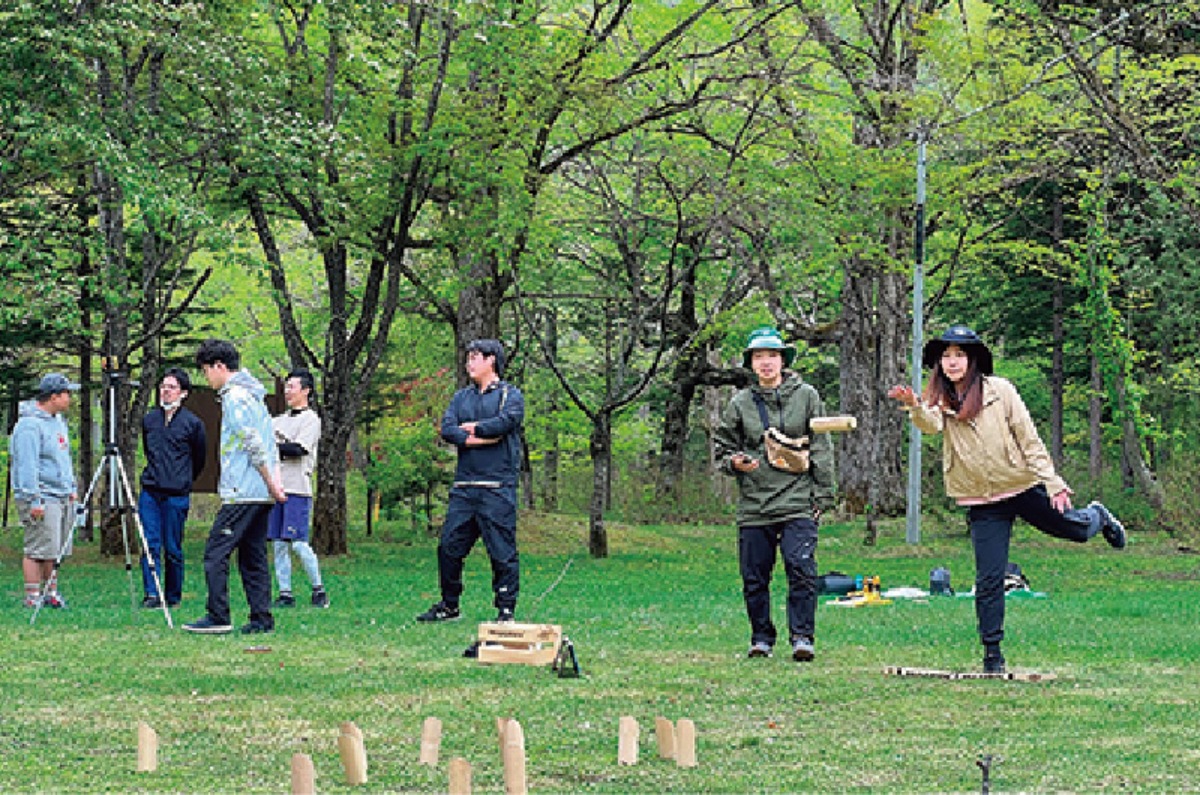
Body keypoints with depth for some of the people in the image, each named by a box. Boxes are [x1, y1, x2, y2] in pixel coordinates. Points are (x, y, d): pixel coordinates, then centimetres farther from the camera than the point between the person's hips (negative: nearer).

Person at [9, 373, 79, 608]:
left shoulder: (58, 420, 17)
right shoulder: (30, 425, -14)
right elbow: (27, 465, -18)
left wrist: (71, 488, 23)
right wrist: (34, 500, -20)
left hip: (61, 498, 9)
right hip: (43, 499, -9)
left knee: (56, 551, 11)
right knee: (39, 550, -8)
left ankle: (51, 593, 17)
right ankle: (33, 598, -4)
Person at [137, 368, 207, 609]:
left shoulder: (193, 423, -1)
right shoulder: (149, 419, 11)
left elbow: (199, 460, 12)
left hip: (176, 495, -3)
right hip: (150, 492, 3)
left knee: (172, 549, 1)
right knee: (150, 544, -6)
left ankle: (173, 597, 12)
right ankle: (152, 594, -8)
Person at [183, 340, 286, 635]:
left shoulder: (234, 397, -11)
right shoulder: (253, 394, 19)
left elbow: (255, 445, -17)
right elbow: (270, 445, 19)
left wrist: (271, 484, -13)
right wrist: (275, 481, 12)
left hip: (242, 493, -10)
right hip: (261, 494, 10)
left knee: (215, 554, -8)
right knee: (253, 557, 10)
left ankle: (218, 618, -11)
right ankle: (262, 619, 8)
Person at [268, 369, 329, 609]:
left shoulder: (311, 419, -1)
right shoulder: (279, 420, 21)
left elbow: (298, 449, -13)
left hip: (298, 490, -7)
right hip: (276, 488, 7)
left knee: (298, 543, -10)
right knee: (279, 544, 3)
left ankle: (318, 590, 2)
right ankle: (285, 594, 6)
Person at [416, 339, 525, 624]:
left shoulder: (510, 395, 3)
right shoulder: (461, 397, 19)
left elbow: (504, 422, -17)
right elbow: (447, 429, 3)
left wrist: (471, 428, -3)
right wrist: (480, 438, -10)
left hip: (497, 487, -6)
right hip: (464, 487, 6)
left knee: (502, 552, -5)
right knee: (449, 547, 7)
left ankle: (506, 609, 1)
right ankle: (449, 606, 18)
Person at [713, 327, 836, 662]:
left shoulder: (806, 396, 6)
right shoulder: (739, 403, 8)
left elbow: (821, 449, 7)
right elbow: (722, 448, 16)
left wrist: (822, 495, 1)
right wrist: (734, 462, -8)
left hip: (798, 503, -2)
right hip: (754, 505, 2)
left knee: (801, 569, -12)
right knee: (755, 577, 4)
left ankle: (802, 636, -5)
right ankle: (761, 637, 17)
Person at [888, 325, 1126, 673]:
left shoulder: (1000, 390, -8)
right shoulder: (940, 402, -1)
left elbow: (1029, 439, -6)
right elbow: (931, 424, -25)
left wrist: (1054, 484, -10)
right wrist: (914, 406, -47)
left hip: (1024, 487, -1)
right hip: (982, 503, 1)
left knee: (1075, 529, 17)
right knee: (989, 579, -4)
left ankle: (1097, 516, 53)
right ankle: (992, 654, 6)